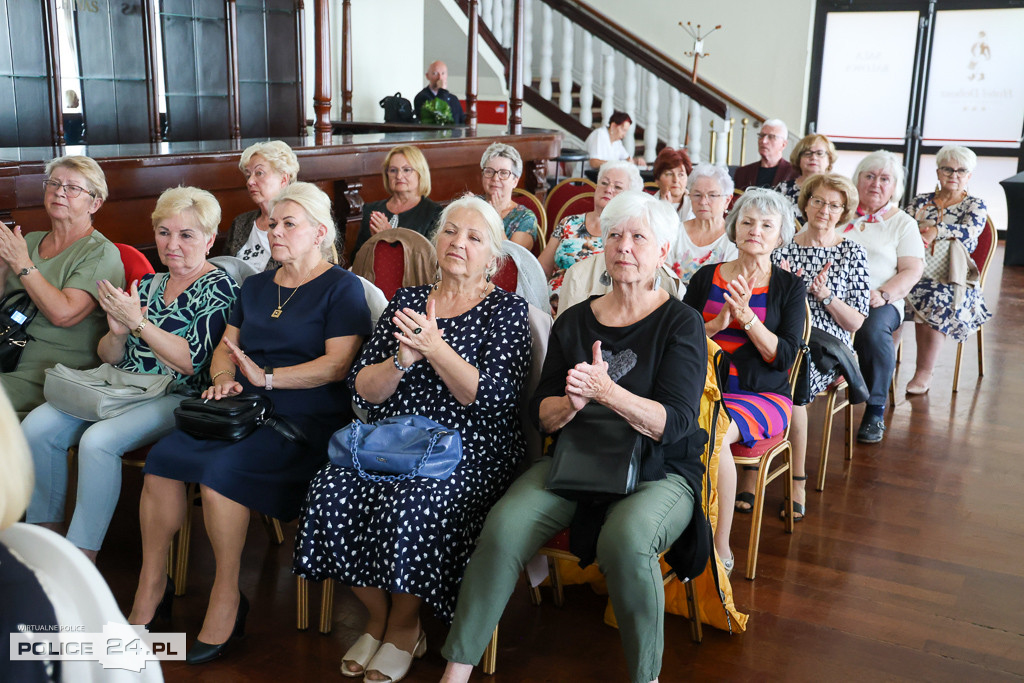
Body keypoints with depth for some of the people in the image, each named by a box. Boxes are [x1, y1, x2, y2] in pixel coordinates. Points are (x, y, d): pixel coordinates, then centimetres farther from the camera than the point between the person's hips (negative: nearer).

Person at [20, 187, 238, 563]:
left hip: (178, 399, -7)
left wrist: (138, 322, -17)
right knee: (37, 426, -11)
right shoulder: (147, 285, 15)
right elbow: (110, 357, 17)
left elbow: (192, 362, -17)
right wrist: (118, 333, -6)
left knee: (97, 441, -30)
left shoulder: (219, 288, -6)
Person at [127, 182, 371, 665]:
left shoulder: (340, 287, 1)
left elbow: (338, 363, -11)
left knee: (219, 466, -30)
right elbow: (226, 348, 23)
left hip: (305, 418, -6)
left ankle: (227, 596, -15)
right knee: (162, 458, -18)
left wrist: (266, 377, -16)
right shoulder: (256, 286, 23)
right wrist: (223, 379, 0)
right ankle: (151, 584, -5)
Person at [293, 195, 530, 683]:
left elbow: (495, 397, -12)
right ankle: (377, 618, 1)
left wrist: (436, 348, -21)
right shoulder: (407, 300, 14)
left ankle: (405, 627, -3)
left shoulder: (506, 309, 3)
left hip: (469, 453, -4)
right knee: (332, 492, -23)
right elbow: (362, 389, 6)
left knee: (409, 505, -32)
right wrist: (403, 359, -14)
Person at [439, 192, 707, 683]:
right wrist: (571, 403, -16)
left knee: (626, 539, -35)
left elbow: (675, 423, -14)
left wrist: (606, 391, -27)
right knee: (505, 525, -23)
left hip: (659, 472, -3)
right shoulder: (574, 321, 8)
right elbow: (540, 413, 6)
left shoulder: (681, 323, -3)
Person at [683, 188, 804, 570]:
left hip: (763, 396, -2)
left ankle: (720, 550, -18)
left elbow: (784, 356, -4)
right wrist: (719, 321, -10)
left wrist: (746, 316, -15)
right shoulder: (705, 278, 12)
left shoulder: (789, 287, 7)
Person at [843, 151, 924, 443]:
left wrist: (882, 294, -13)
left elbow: (912, 270, 5)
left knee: (873, 330, -36)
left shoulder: (903, 223, 15)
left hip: (881, 302, -1)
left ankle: (875, 412, -18)